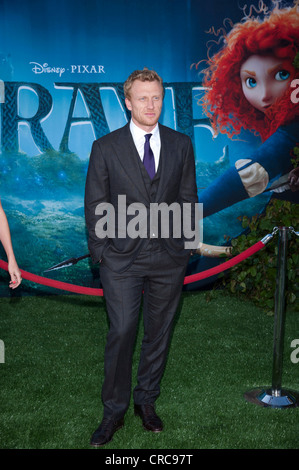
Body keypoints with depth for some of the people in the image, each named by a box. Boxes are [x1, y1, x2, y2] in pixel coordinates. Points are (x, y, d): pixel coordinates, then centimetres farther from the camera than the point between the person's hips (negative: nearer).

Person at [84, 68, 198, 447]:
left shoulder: (181, 145, 6)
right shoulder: (105, 148, 0)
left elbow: (188, 198, 10)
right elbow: (94, 205, 2)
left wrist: (185, 244, 4)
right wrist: (101, 252, -2)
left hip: (169, 258, 3)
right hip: (122, 258, -2)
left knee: (159, 331, 11)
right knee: (121, 332, -1)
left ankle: (146, 400, 30)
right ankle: (114, 411, 16)